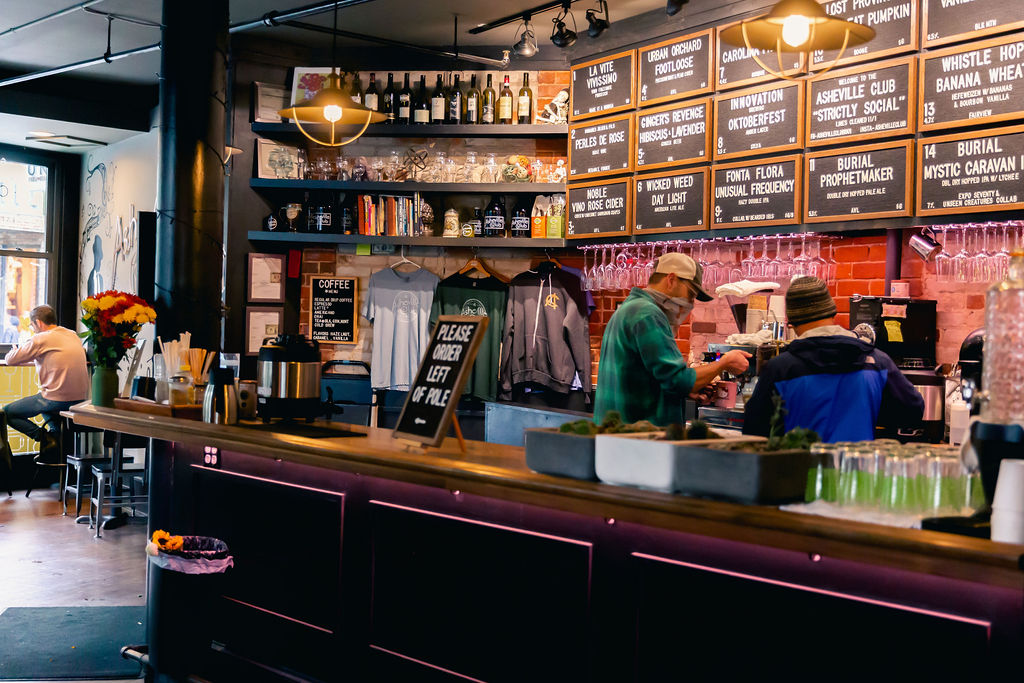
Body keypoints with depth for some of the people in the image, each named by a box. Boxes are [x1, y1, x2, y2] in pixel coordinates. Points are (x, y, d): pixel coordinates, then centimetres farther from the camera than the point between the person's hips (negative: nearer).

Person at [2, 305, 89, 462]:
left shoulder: (41, 339, -10)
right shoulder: (73, 335, 12)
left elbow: (10, 359, -3)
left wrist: (15, 350, 19)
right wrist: (35, 357, 27)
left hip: (58, 399, -8)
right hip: (81, 399, 8)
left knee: (7, 412, 8)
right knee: (42, 401, 39)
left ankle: (45, 438, -8)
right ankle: (57, 435, 19)